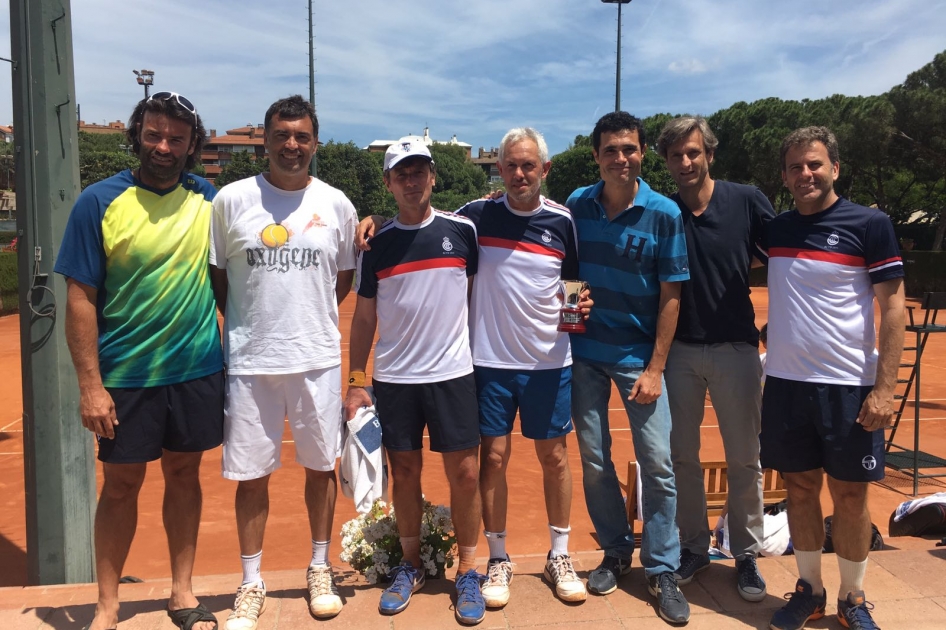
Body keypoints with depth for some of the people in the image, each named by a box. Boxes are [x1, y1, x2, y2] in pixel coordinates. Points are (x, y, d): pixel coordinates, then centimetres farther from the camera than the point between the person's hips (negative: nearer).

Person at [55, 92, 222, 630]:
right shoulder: (100, 202, -7)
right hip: (126, 374, -2)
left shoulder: (208, 200, 1)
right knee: (122, 484, 8)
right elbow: (81, 297, -8)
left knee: (184, 474, 13)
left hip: (198, 369, 3)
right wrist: (91, 384, -11)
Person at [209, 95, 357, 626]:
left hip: (317, 358, 1)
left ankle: (320, 570, 31)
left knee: (321, 465, 11)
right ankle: (252, 583, 26)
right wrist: (251, 322, 1)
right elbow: (216, 276, 6)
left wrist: (309, 315, 3)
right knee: (251, 474, 7)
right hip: (249, 361, -1)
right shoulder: (232, 200, -1)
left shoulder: (337, 204, 3)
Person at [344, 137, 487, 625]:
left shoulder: (462, 230, 0)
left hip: (453, 374, -1)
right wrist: (356, 381, 2)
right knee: (404, 473, 11)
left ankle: (468, 572, 20)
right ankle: (410, 566, 29)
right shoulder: (376, 243, 2)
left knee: (464, 473, 2)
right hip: (394, 378, 1)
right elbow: (364, 317, 7)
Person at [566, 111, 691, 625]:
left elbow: (670, 296, -6)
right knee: (593, 461, 9)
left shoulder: (664, 213, -7)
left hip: (639, 355, -2)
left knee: (657, 463, -1)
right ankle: (616, 552, 28)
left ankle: (662, 571, 15)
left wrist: (655, 368, -9)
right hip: (584, 353, 2)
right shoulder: (576, 206, 0)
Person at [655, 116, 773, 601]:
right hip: (679, 350, 1)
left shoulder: (746, 200, -4)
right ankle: (693, 547, 28)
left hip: (735, 347, -1)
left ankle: (746, 555, 24)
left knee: (744, 459, 7)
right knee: (681, 456, 10)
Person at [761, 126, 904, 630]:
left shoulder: (870, 225, -5)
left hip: (849, 386, -3)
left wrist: (884, 388, -13)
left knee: (849, 495, 6)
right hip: (785, 382, 4)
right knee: (801, 488, 12)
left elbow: (893, 308, -7)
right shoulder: (775, 228, 8)